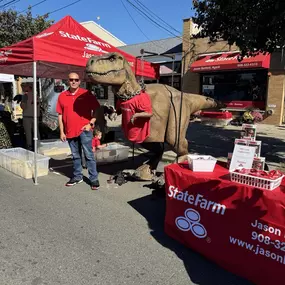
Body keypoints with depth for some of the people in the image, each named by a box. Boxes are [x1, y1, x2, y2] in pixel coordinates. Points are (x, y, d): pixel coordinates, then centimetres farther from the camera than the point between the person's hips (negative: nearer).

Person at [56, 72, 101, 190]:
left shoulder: (86, 94, -2)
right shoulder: (62, 96, 7)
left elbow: (96, 109, 0)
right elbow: (60, 115, 9)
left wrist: (91, 123, -11)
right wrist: (62, 132, 5)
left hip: (84, 130, -4)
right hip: (70, 131, 4)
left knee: (89, 155, -2)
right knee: (75, 156, 15)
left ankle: (94, 178, 5)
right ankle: (77, 176, 28)